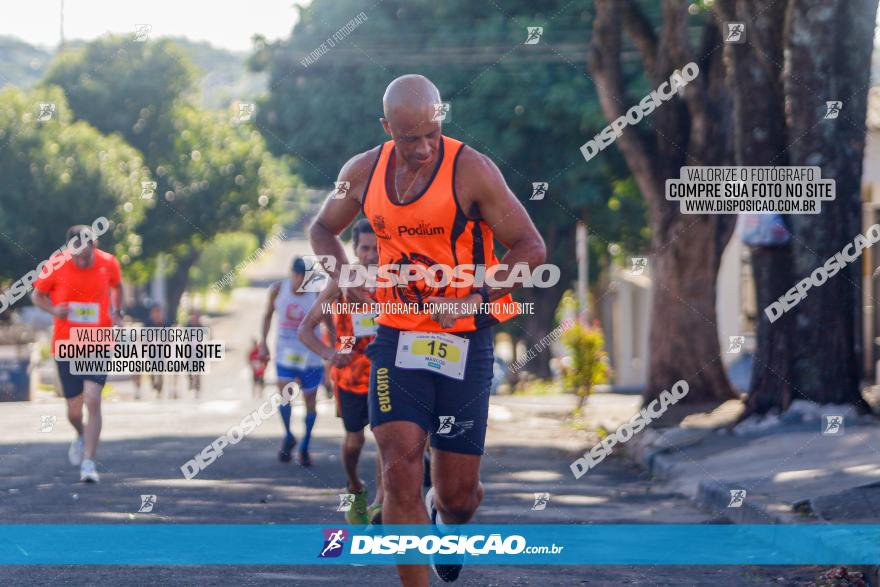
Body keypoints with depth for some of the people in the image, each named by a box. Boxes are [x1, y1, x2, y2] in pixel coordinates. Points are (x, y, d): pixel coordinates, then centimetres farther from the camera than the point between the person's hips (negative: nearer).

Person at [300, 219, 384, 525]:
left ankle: (379, 504, -20)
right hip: (350, 371, 0)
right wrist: (329, 353, -33)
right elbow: (305, 329, -14)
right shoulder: (341, 284, -14)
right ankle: (355, 489, 40)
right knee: (354, 441, 12)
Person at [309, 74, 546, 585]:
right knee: (401, 472, -14)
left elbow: (531, 248, -8)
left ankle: (445, 519, 44)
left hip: (464, 342, -2)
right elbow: (324, 228, 20)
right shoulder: (363, 172, 1)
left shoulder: (472, 170, -11)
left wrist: (471, 302, -20)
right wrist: (343, 275, -1)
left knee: (459, 491, 5)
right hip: (397, 337, 2)